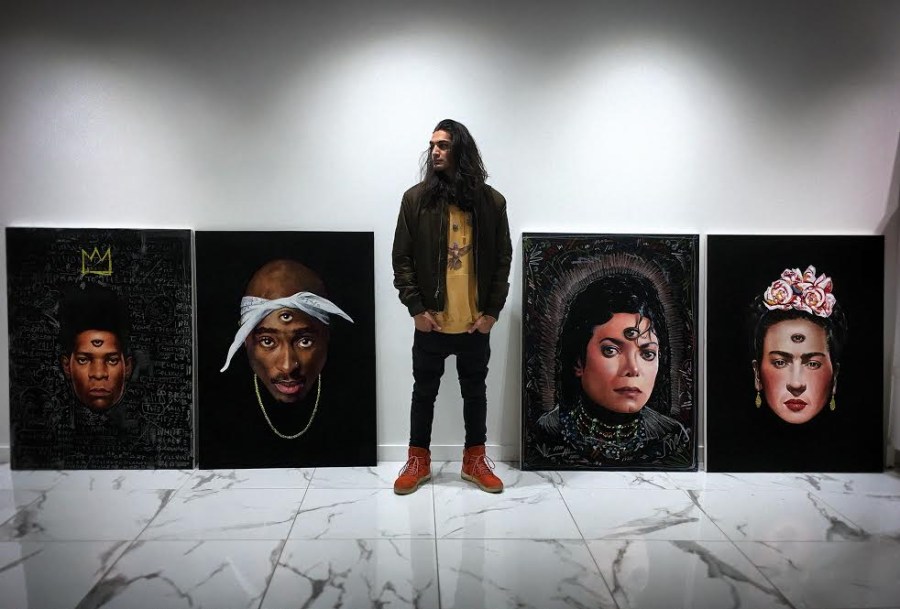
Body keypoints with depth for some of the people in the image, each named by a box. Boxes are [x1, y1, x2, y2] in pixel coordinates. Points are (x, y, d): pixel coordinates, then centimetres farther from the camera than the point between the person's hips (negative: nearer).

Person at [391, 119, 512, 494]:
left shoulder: (491, 201, -1)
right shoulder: (416, 198, -3)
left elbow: (502, 260, 2)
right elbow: (402, 259, -2)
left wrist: (492, 311, -4)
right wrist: (416, 308, -9)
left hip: (475, 322, 1)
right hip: (431, 321, 0)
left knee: (475, 391, 14)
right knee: (424, 390, 12)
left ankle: (475, 460, 30)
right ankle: (419, 460, 28)